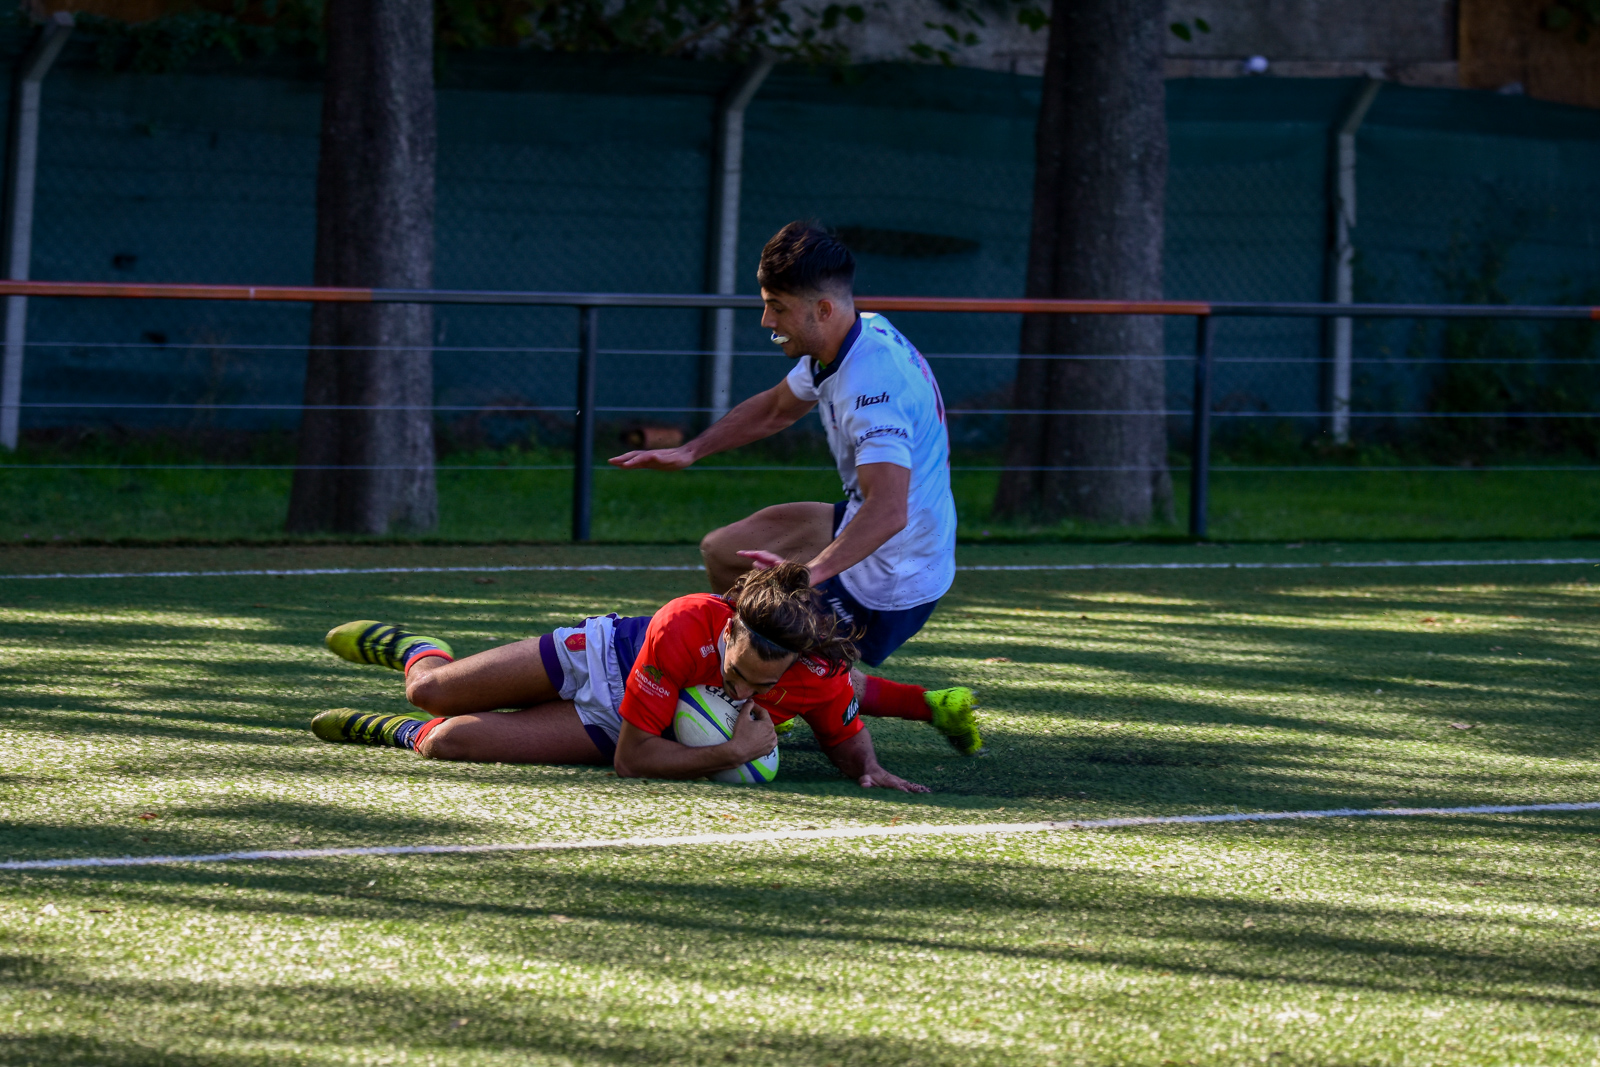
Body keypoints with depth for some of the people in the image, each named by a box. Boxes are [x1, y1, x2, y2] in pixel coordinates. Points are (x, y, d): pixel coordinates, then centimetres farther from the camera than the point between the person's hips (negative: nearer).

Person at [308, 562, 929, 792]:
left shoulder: (821, 678, -34)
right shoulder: (686, 626, -42)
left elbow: (848, 738, -9)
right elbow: (633, 760, -35)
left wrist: (869, 769, -30)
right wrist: (732, 755, -42)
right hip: (601, 658, -2)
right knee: (430, 691, 11)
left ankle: (404, 734, 29)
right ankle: (407, 648, 52)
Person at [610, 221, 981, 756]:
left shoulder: (872, 385, -33)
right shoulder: (864, 336, -1)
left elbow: (889, 511, -44)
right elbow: (775, 409, 18)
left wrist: (811, 573, -54)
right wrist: (689, 451, 10)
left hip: (890, 584, -10)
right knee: (721, 550, 17)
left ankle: (932, 707, 5)